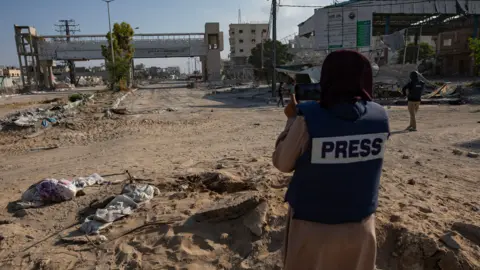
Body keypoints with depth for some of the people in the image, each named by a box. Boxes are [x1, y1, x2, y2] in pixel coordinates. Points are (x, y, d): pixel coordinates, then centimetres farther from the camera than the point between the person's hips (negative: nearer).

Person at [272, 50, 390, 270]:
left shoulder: (308, 116, -22)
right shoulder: (380, 116, -9)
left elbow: (283, 163, -9)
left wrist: (292, 120, 1)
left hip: (311, 224, -3)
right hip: (360, 224, 4)